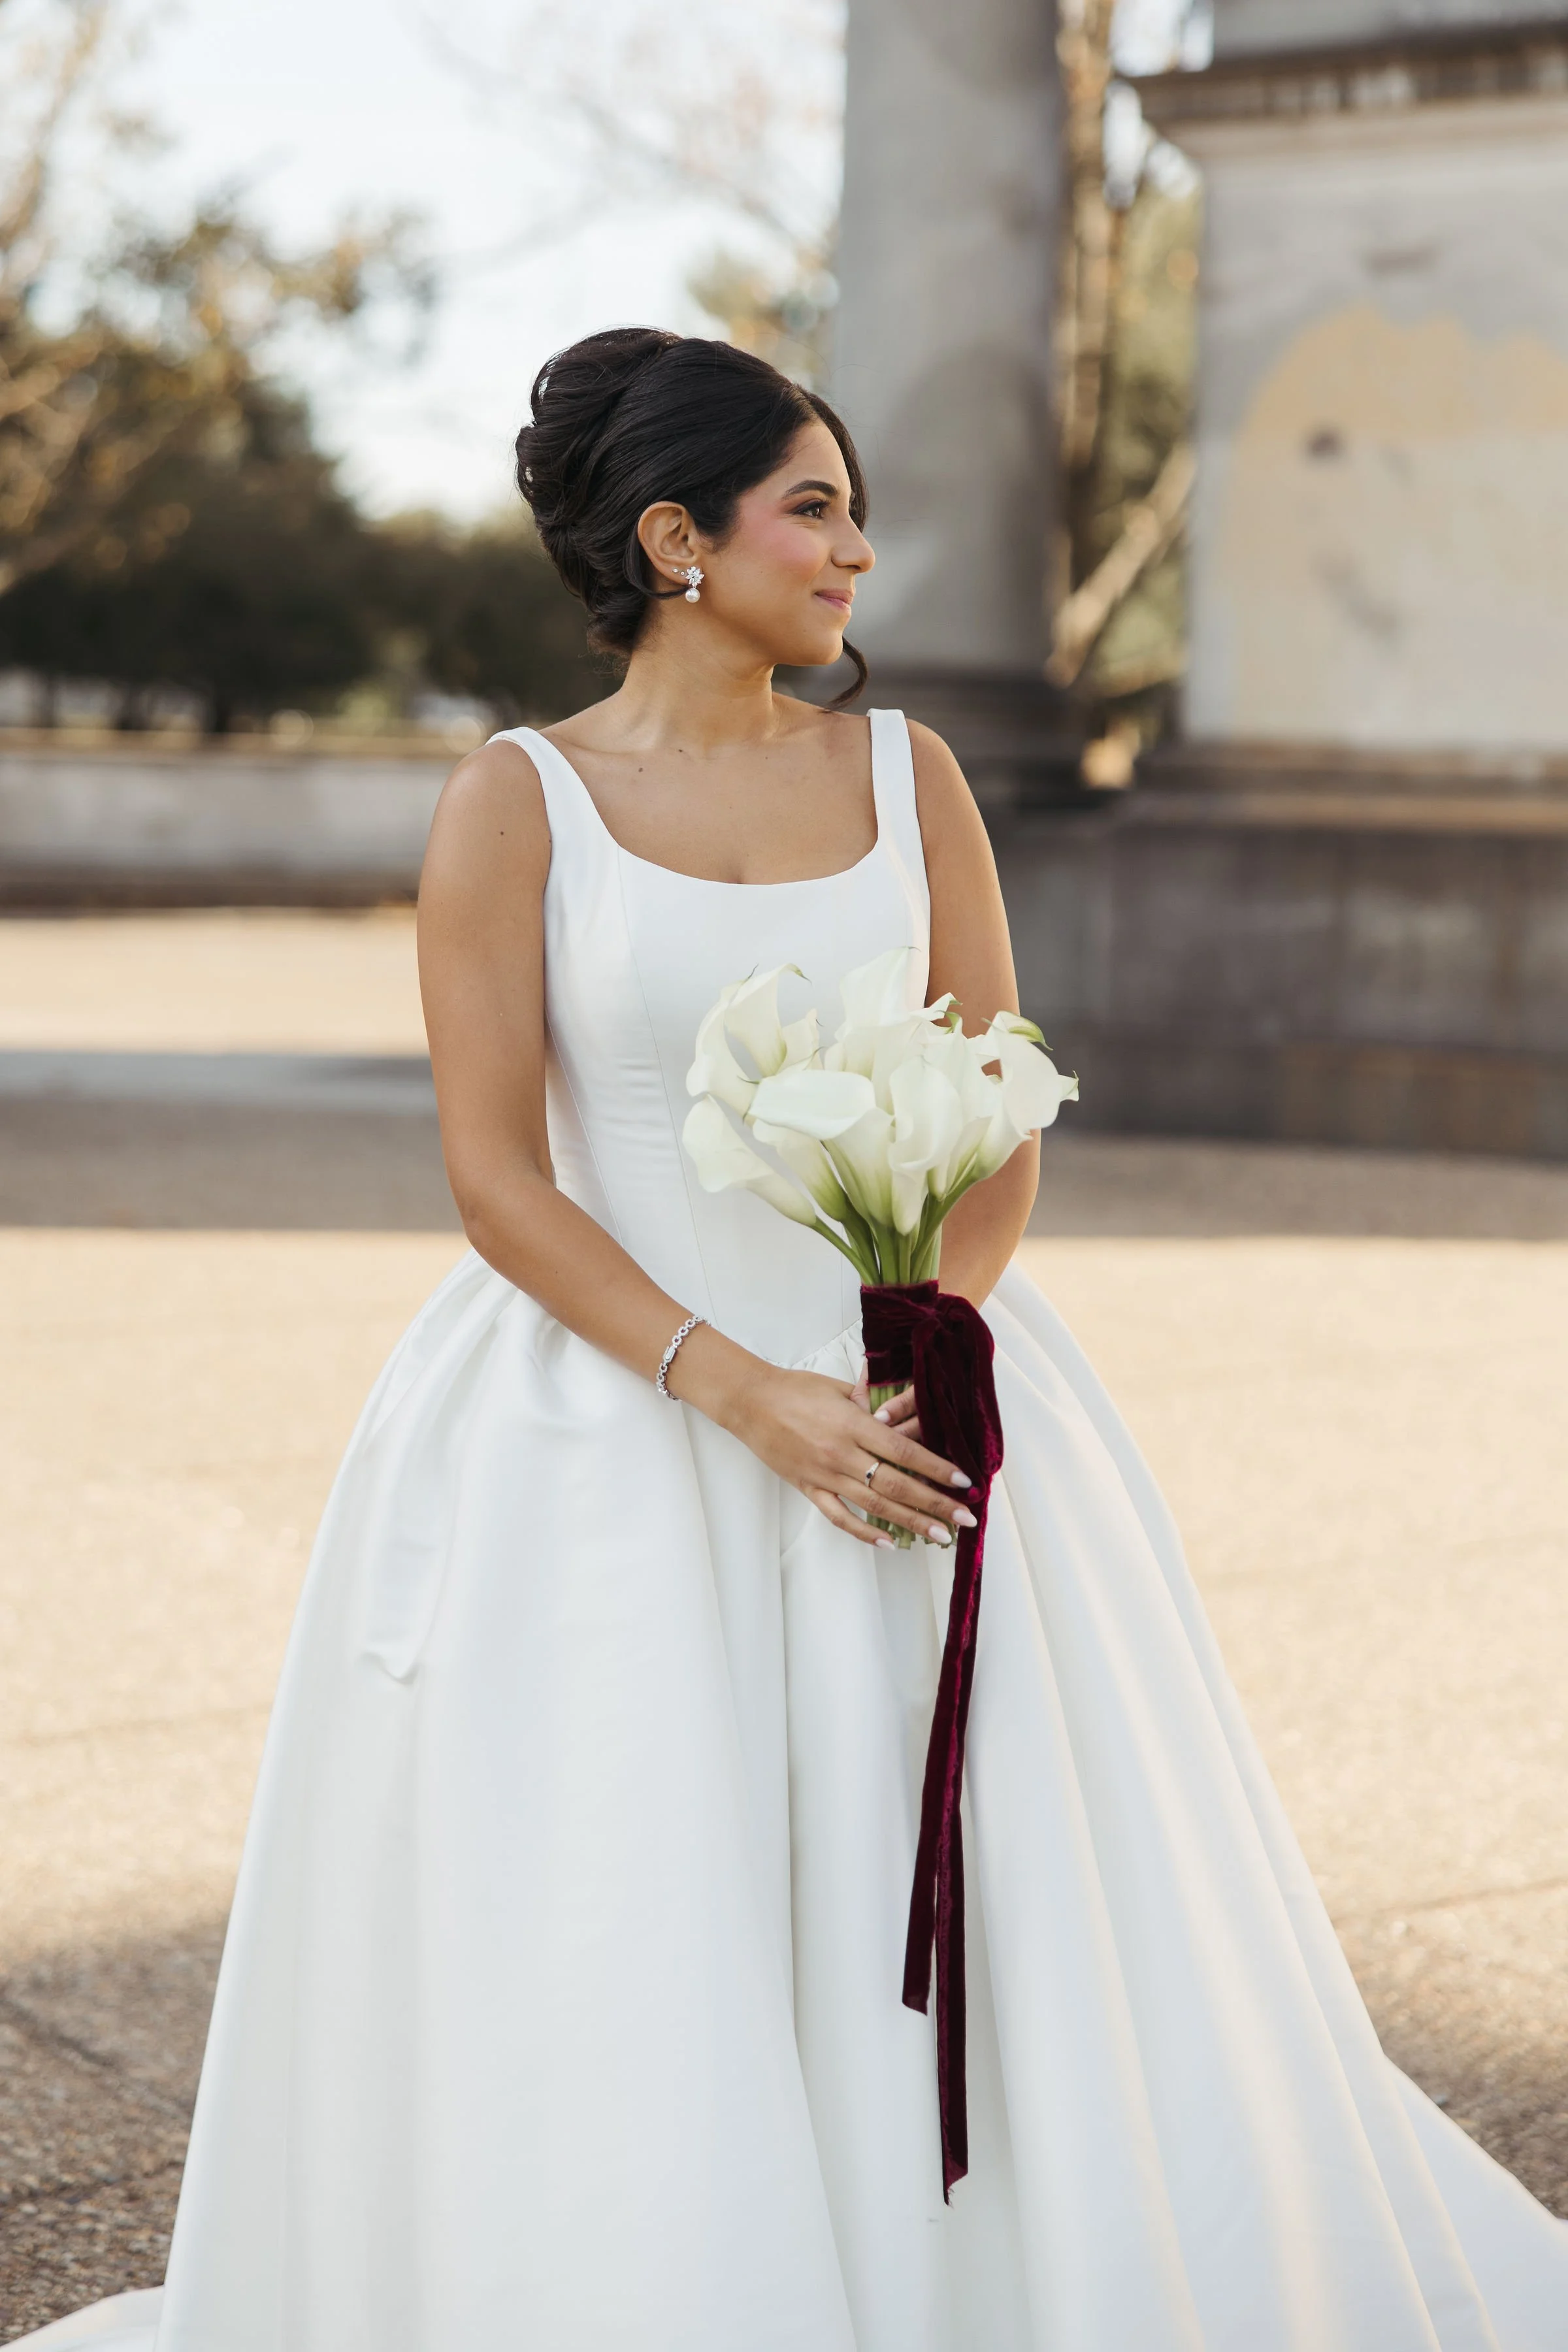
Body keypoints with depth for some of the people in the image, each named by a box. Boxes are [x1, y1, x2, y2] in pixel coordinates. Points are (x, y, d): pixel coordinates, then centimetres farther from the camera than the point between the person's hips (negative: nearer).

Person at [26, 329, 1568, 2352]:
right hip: (609, 1415, -3)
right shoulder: (517, 802, -4)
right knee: (610, 1947, -3)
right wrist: (748, 1400, -17)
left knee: (984, 1924, 4)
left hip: (906, 1377, 3)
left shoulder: (905, 775, 6)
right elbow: (497, 1178, -8)